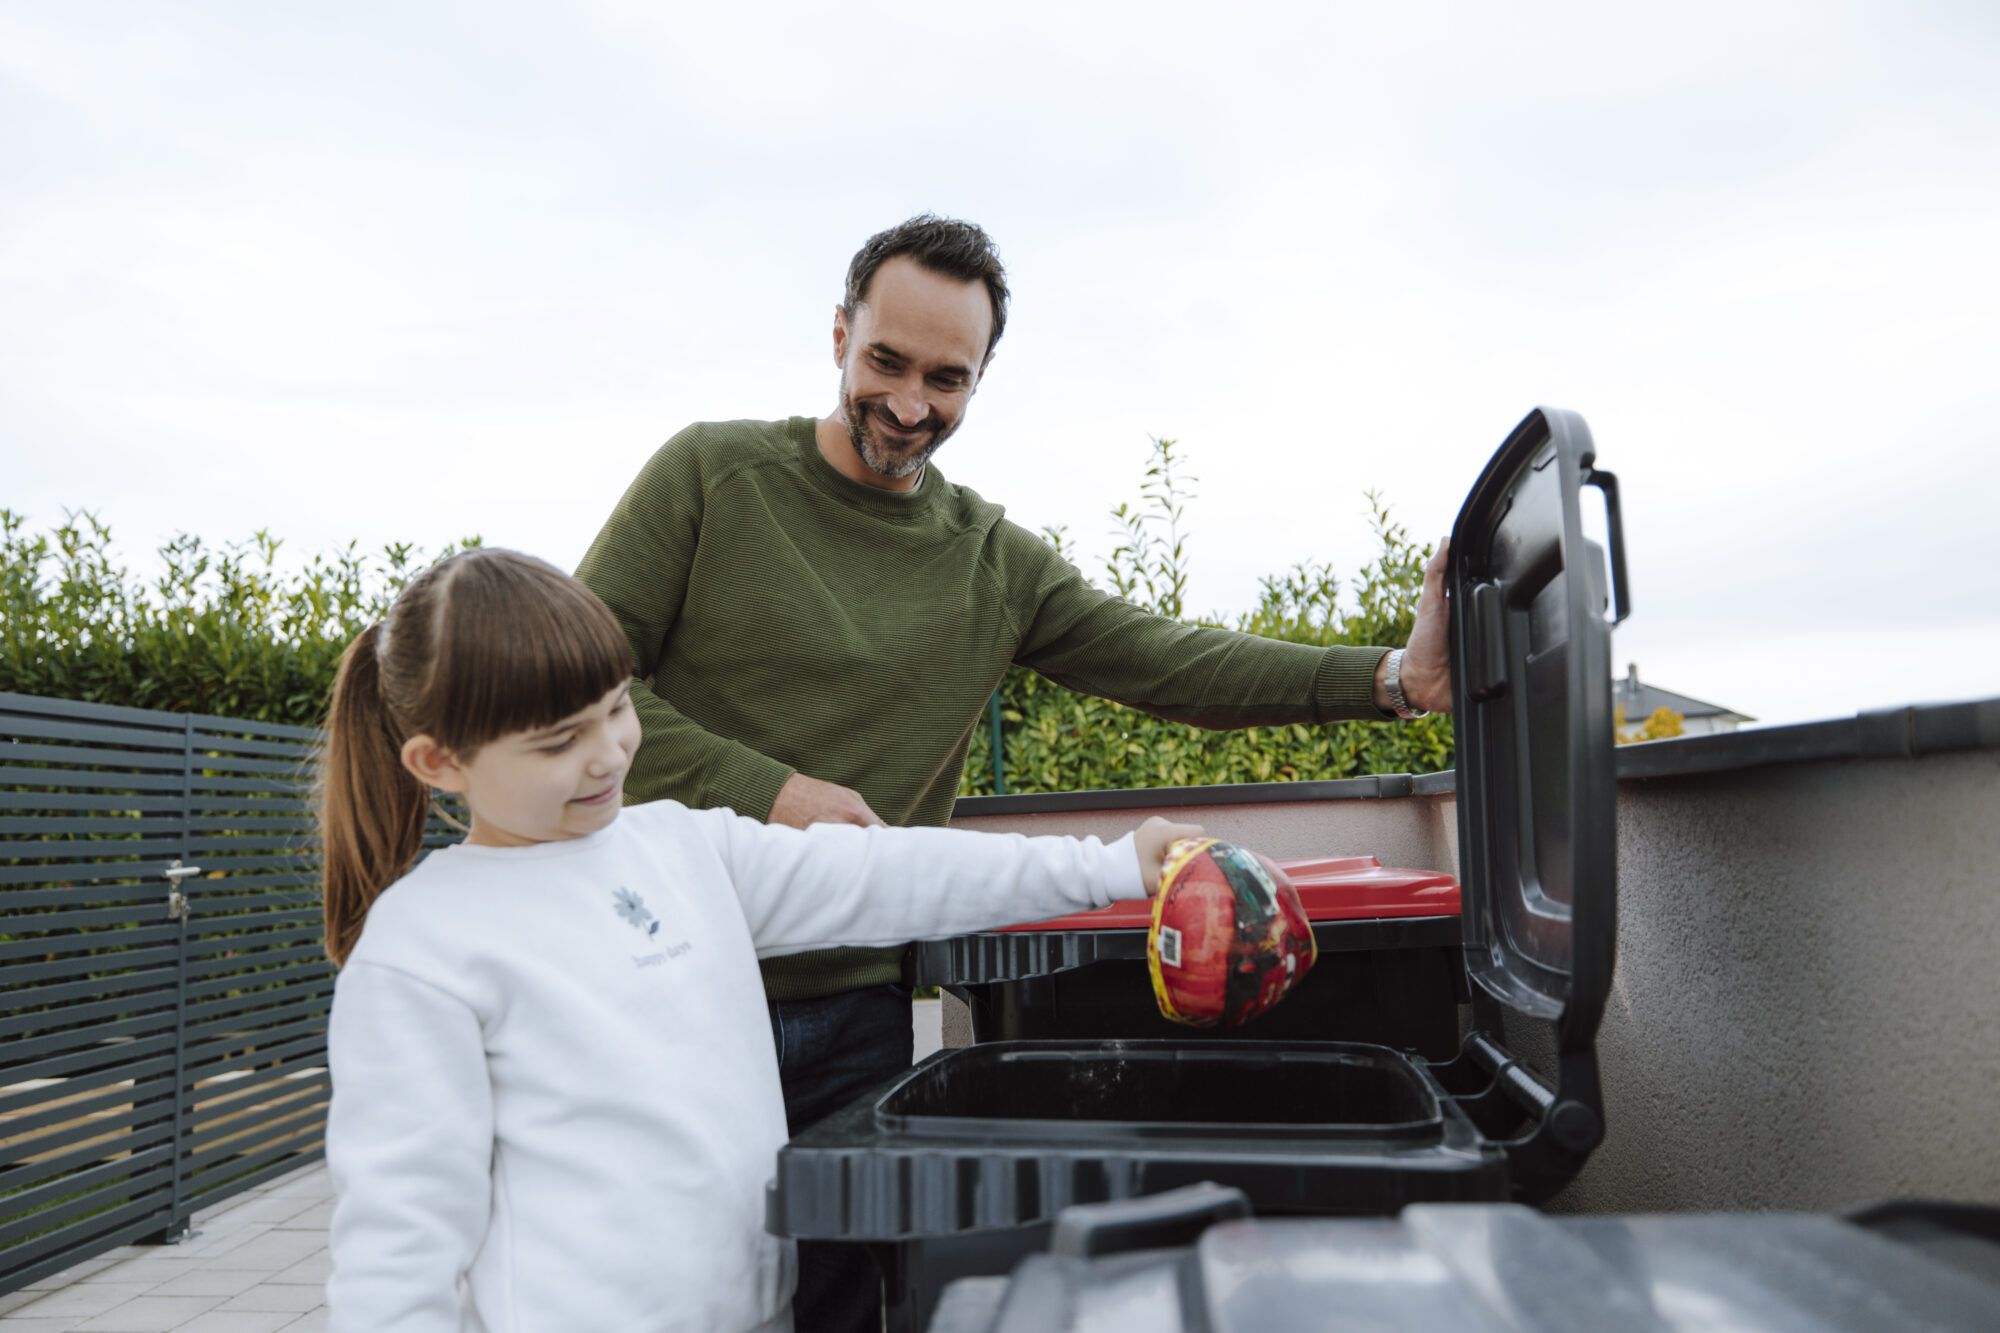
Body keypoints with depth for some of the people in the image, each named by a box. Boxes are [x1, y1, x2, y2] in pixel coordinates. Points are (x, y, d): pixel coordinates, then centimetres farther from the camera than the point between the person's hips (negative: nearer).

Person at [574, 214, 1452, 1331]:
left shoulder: (999, 566, 7)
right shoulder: (712, 474, -2)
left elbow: (1176, 665, 0)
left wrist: (1395, 677, -12)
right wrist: (766, 790, -18)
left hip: (855, 1008, 3)